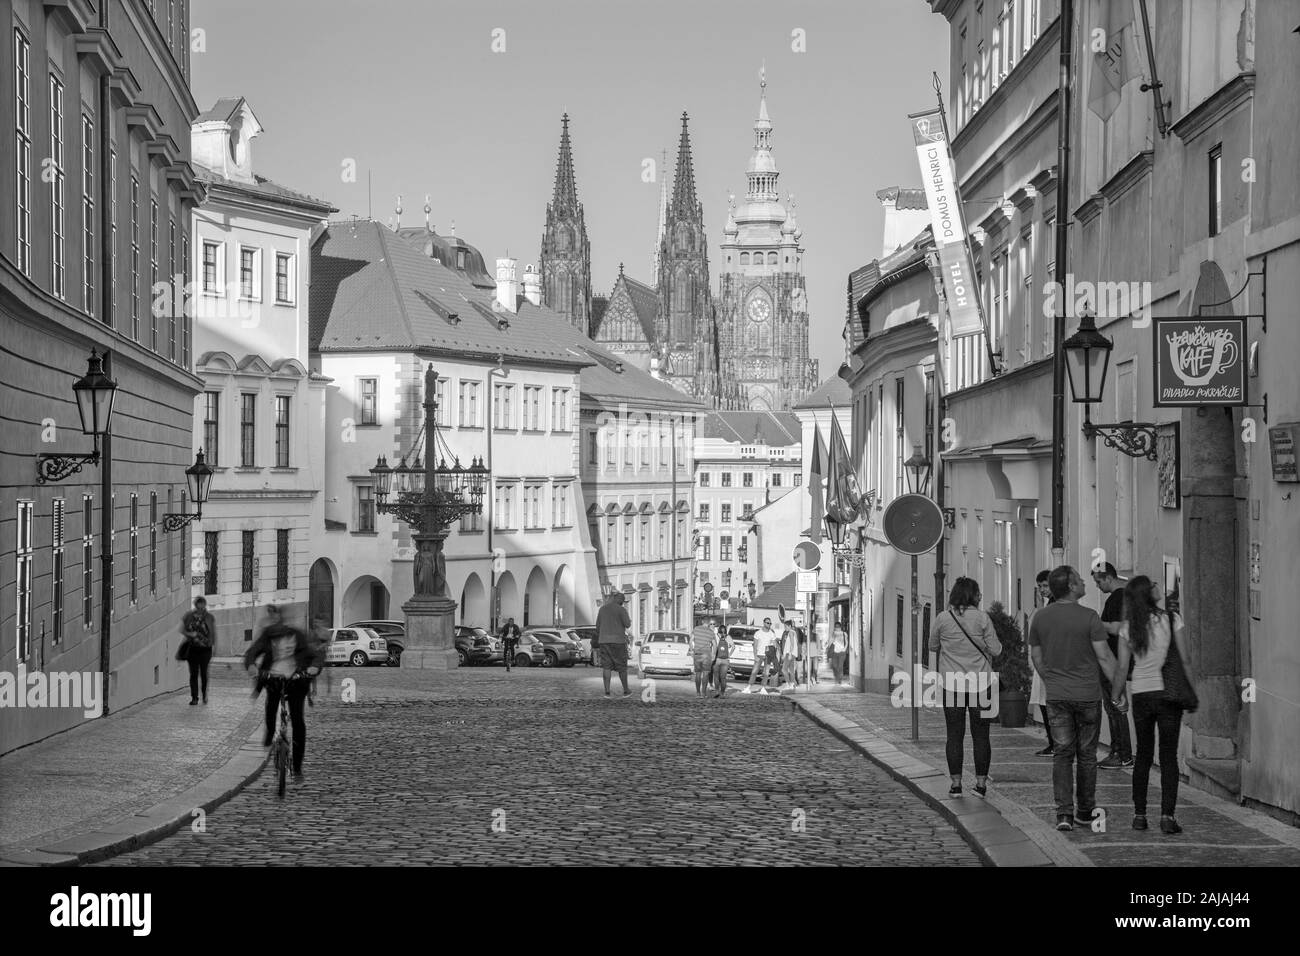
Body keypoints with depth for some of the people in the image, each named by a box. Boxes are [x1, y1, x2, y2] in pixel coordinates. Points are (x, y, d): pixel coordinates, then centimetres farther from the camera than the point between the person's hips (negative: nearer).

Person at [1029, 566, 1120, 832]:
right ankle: (1085, 812, 17)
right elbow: (1104, 656, -11)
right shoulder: (1089, 617, -12)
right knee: (1086, 755, 9)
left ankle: (1064, 813, -7)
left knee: (1062, 753, 4)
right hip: (1088, 695, -3)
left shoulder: (1040, 618, 1)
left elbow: (1036, 656, 10)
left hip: (1056, 696, 3)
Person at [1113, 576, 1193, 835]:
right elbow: (1184, 660, -6)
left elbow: (1122, 666, -2)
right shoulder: (1171, 620, -8)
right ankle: (1167, 816, -6)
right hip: (1168, 692, -2)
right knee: (1169, 756, 2)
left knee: (1143, 755, 14)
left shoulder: (1128, 627, -2)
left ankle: (1139, 814, 13)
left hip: (1140, 694, 2)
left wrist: (1117, 695, 11)